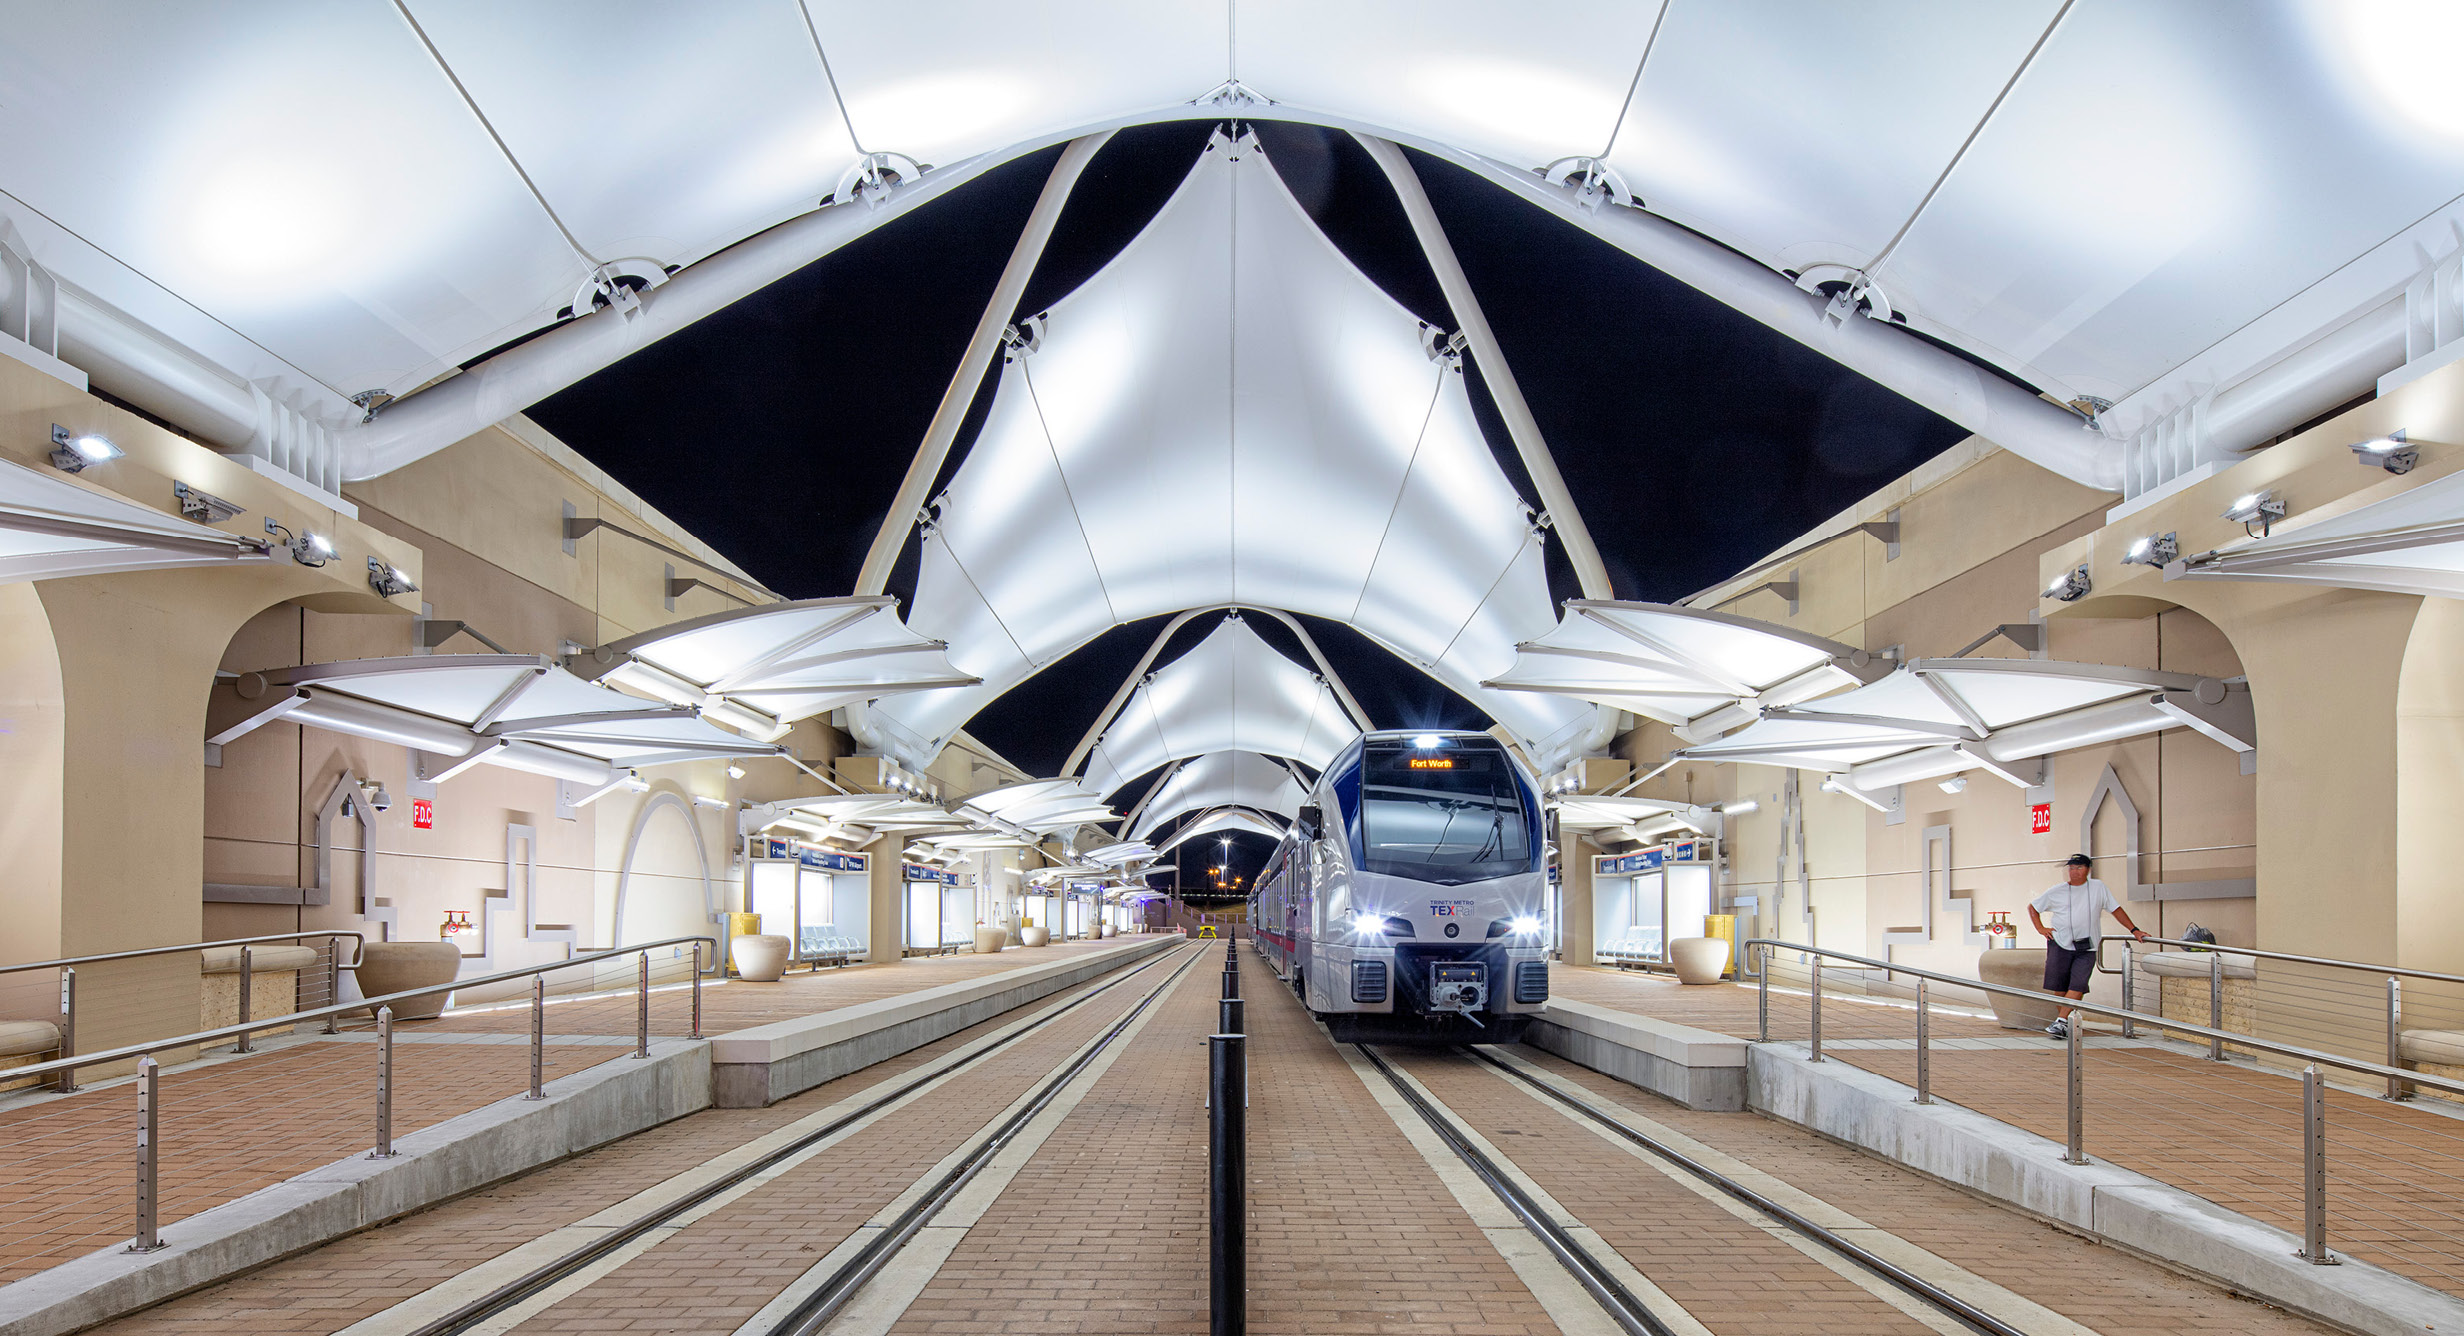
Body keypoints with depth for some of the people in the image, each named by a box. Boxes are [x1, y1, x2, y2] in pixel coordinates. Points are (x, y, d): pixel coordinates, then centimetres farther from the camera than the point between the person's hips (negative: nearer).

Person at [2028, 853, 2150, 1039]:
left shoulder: (2098, 888, 7)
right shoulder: (2056, 892, 7)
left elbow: (2116, 910, 13)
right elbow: (2032, 907, 16)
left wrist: (2134, 930, 8)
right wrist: (2041, 928, 4)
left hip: (2086, 949, -1)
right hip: (2060, 944, 1)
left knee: (2078, 986, -15)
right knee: (2059, 987, -1)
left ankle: (2060, 1022, -18)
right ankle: (2068, 1022, 14)